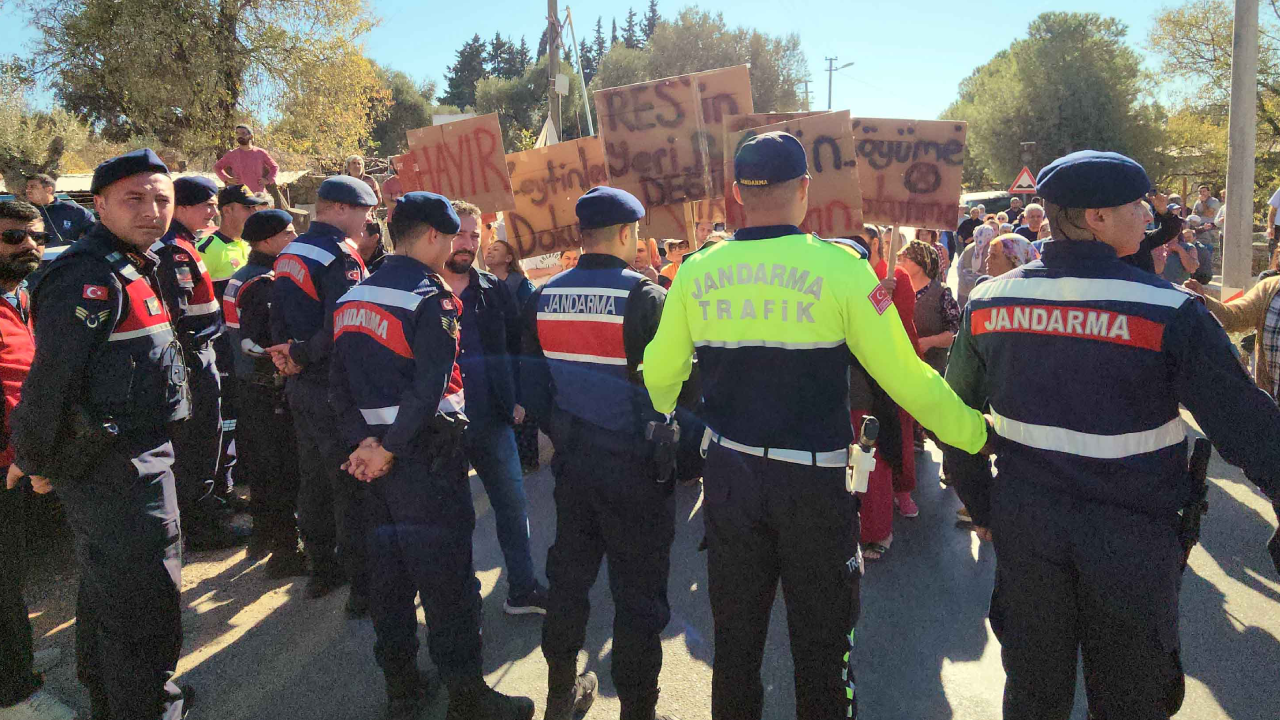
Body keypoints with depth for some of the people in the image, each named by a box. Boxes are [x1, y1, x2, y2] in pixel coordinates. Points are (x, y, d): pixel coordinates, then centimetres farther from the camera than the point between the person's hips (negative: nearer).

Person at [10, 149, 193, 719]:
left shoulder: (133, 267, 12)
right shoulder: (91, 275, -20)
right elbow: (52, 375, -24)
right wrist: (36, 457, -14)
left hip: (137, 454, 11)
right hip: (115, 466, -11)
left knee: (105, 586, 25)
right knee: (145, 598, 0)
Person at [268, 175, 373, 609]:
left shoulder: (289, 254, 11)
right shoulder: (340, 257, -17)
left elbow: (278, 318, 12)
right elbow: (340, 328, -25)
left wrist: (289, 354, 3)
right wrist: (301, 355, -13)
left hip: (300, 387, 9)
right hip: (336, 391, -9)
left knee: (313, 482, 18)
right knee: (351, 490, -1)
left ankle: (323, 570, 32)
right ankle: (363, 586, 6)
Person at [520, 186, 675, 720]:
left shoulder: (543, 298, 0)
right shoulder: (645, 297, -16)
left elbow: (531, 381, 7)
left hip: (573, 461, 6)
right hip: (636, 469, -6)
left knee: (569, 575, 20)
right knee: (637, 592, 7)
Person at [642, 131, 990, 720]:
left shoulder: (697, 271, -5)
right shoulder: (840, 266, -13)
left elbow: (660, 373, 6)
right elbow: (906, 378, -12)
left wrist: (660, 421, 28)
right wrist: (979, 432, 3)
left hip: (728, 475, 3)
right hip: (813, 481, -3)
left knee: (735, 633, 20)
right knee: (820, 640, 15)